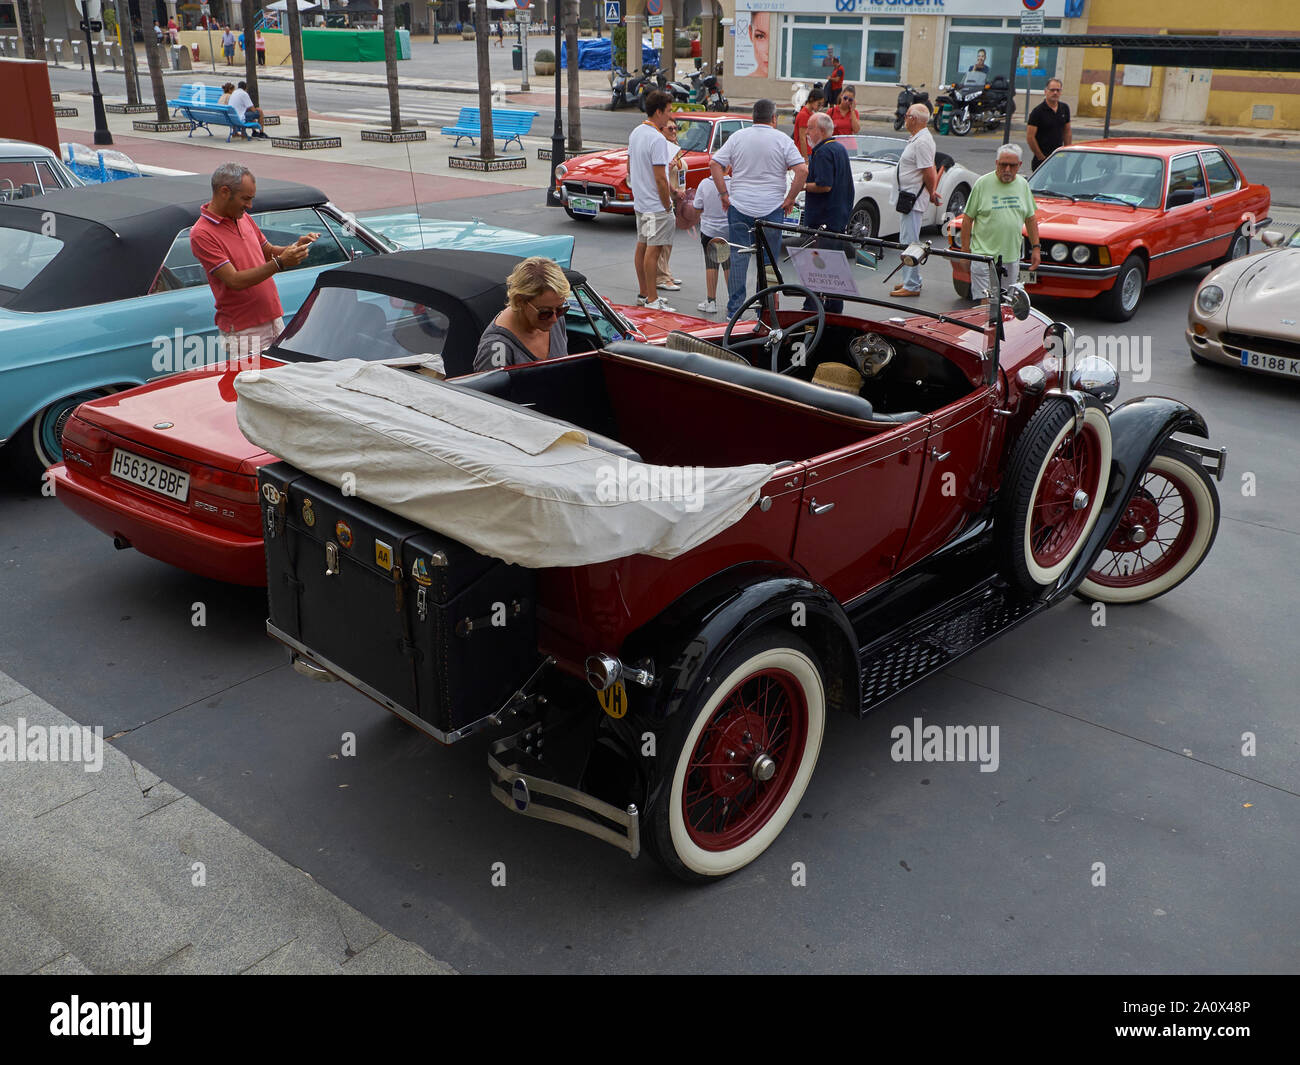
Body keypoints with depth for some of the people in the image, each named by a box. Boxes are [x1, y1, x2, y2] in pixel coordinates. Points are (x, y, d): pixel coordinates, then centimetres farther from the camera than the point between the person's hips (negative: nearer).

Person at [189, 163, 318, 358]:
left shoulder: (244, 218, 10)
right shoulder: (202, 234, -14)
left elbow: (269, 252, 22)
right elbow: (235, 281, -20)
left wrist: (296, 246, 1)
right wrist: (280, 263, -25)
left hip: (274, 321, 7)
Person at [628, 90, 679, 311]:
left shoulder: (635, 133, 10)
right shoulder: (658, 140, -20)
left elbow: (630, 168, 18)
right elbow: (660, 179, -22)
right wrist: (668, 207, -14)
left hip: (639, 201, 10)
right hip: (656, 205, -10)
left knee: (642, 246, 14)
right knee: (654, 249, -7)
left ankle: (643, 293, 23)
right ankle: (652, 299, -5)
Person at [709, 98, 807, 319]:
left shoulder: (737, 137, 4)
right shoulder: (782, 140, -1)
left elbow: (714, 164, 0)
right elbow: (802, 170, -10)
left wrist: (724, 194, 4)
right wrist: (790, 198, -2)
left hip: (739, 207, 1)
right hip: (772, 208, -1)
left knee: (738, 258, 6)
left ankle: (734, 309, 7)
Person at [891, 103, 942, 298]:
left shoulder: (921, 142, -19)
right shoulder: (919, 138, 15)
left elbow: (928, 172, -22)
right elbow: (930, 169, 22)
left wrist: (931, 194, -8)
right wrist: (933, 190, 16)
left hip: (914, 198, -11)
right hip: (909, 197, 11)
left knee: (909, 242, -9)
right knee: (907, 241, 18)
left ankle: (912, 286, -7)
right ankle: (912, 279, 28)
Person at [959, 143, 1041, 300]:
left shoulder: (1023, 184, 10)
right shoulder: (982, 183, -4)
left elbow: (1030, 218, 17)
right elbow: (967, 219, -2)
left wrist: (1035, 248, 13)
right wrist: (965, 250, -5)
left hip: (1012, 257, 4)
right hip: (984, 255, -4)